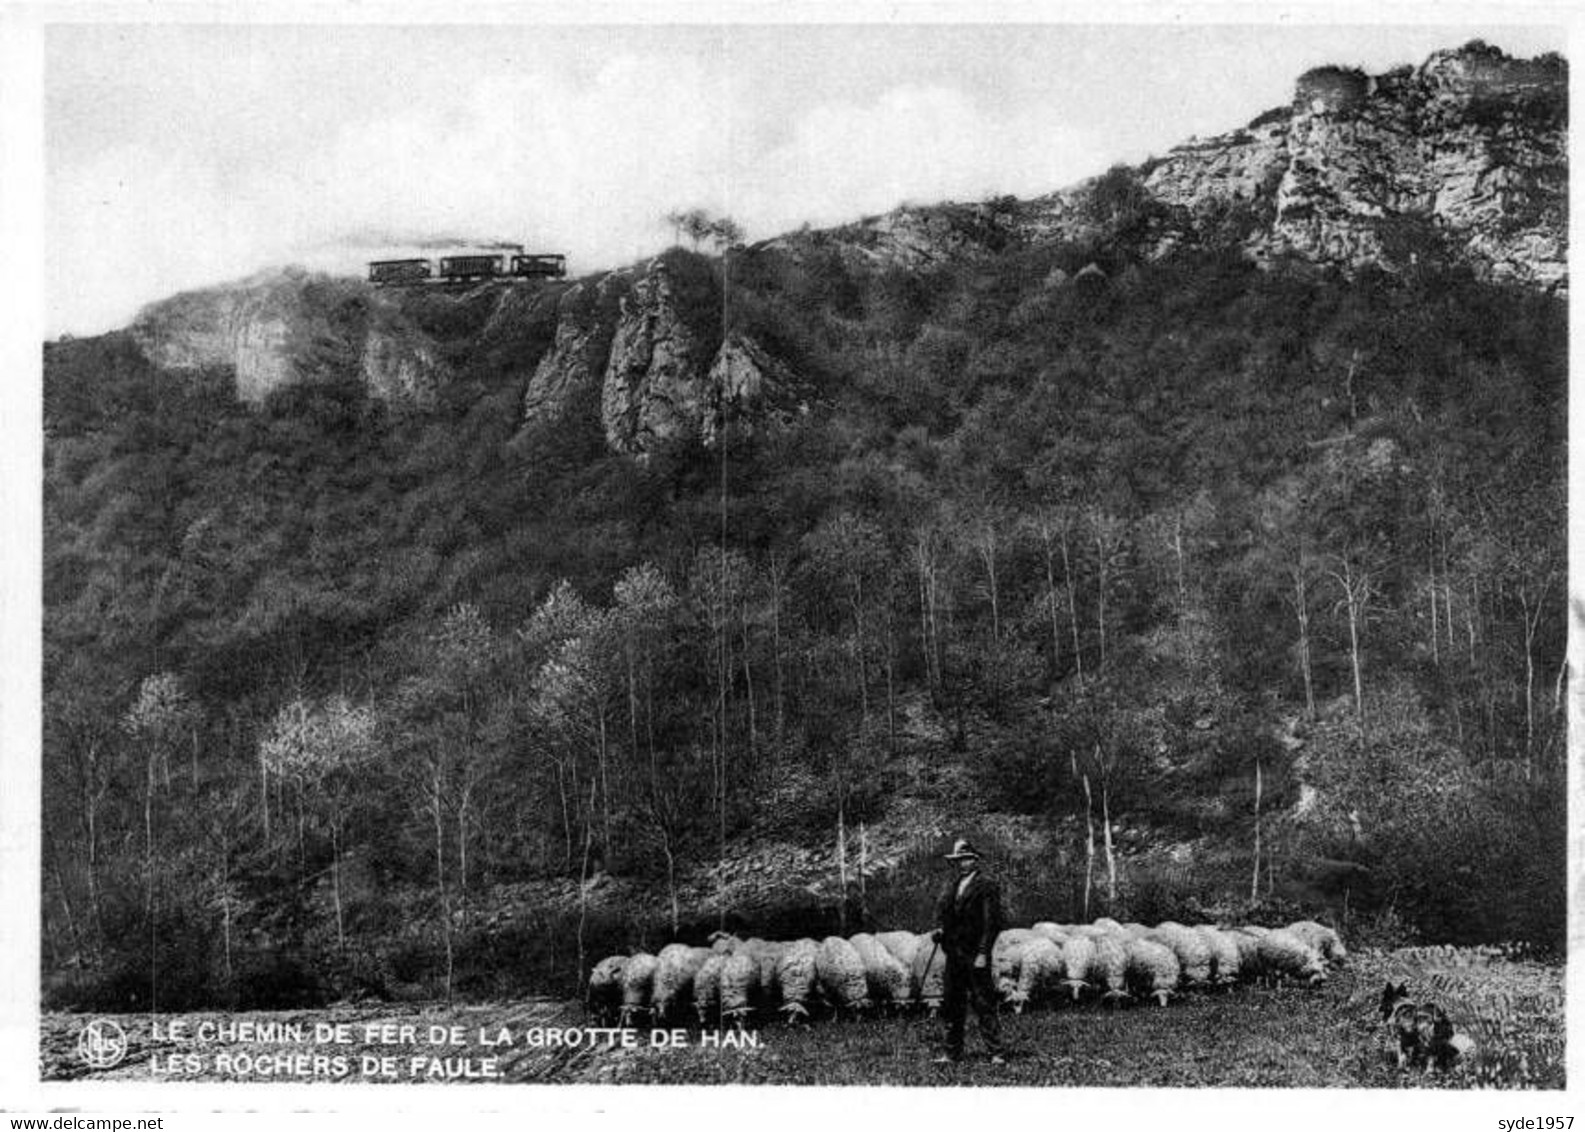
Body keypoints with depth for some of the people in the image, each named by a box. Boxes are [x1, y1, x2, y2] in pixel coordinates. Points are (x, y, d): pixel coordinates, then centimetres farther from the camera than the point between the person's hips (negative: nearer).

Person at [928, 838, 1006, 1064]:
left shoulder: (987, 886, -6)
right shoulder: (950, 886, 16)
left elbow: (992, 922, -11)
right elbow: (943, 916, 23)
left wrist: (983, 953, -16)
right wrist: (938, 932, 1)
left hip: (975, 957, -7)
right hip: (954, 955, 7)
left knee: (984, 1004, -6)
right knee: (951, 1005, 9)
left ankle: (996, 1052, -2)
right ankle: (953, 1052, 17)